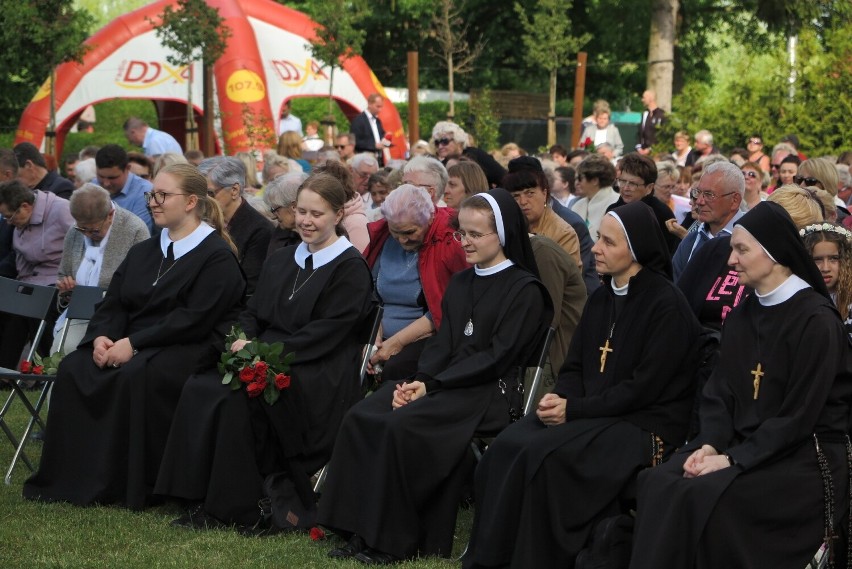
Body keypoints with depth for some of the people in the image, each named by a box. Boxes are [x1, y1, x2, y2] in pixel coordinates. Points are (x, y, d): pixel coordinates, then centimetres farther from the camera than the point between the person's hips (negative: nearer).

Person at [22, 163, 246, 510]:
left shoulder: (217, 257, -5)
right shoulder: (143, 253, 20)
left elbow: (194, 319, -16)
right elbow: (113, 304, 14)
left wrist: (133, 344, -20)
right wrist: (102, 337, -10)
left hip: (189, 348, -7)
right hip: (134, 346, 7)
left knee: (136, 375, -36)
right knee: (74, 369, -18)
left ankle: (131, 489, -27)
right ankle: (71, 479, -16)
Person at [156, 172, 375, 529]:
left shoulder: (350, 268, -3)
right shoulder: (281, 260, 20)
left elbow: (326, 332, -12)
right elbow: (253, 312, 18)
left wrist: (264, 350, -18)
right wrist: (243, 339, -6)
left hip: (318, 376, -7)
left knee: (235, 398, -31)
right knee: (198, 389, -21)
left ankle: (236, 508, -22)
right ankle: (202, 498, -19)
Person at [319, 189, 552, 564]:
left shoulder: (525, 290, -4)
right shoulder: (461, 283, 19)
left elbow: (496, 357, -12)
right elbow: (443, 342, 14)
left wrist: (433, 385, -17)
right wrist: (420, 379, -7)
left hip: (489, 391, -7)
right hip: (445, 382, 7)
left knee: (402, 425, -30)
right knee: (361, 418, -17)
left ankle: (395, 541, -20)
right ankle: (364, 532, -16)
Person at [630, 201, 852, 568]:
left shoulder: (816, 320, -11)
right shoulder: (740, 317, 12)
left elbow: (799, 415, -15)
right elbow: (719, 394, 10)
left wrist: (734, 459, -18)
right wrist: (710, 445, -9)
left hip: (804, 460, -7)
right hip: (744, 445, 7)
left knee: (704, 497, -30)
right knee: (658, 483, -19)